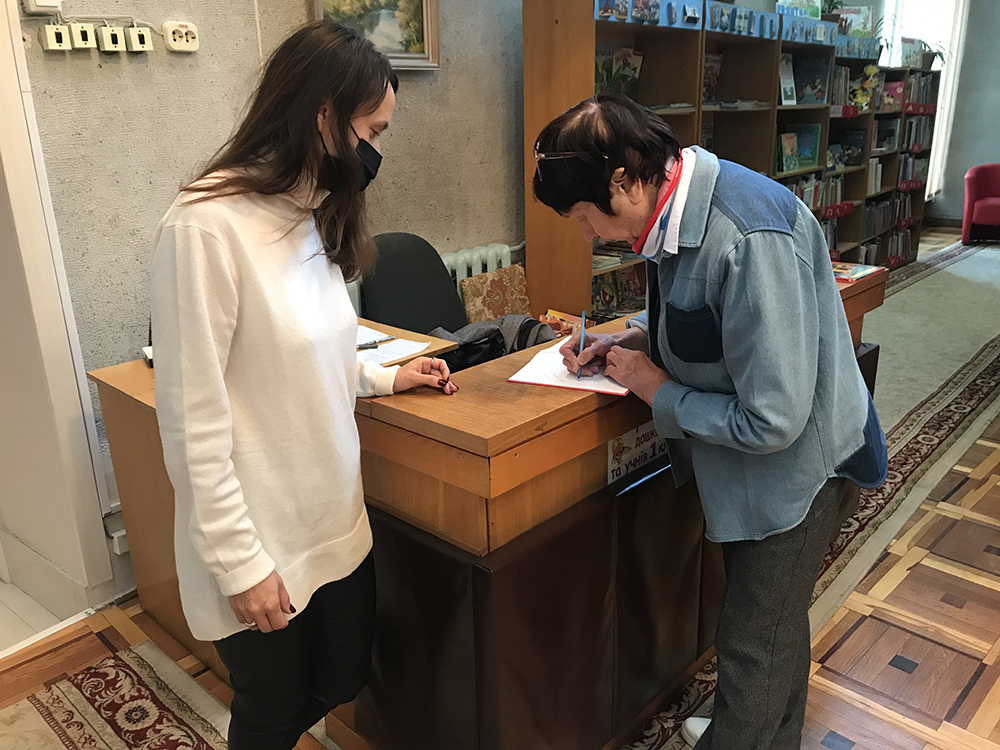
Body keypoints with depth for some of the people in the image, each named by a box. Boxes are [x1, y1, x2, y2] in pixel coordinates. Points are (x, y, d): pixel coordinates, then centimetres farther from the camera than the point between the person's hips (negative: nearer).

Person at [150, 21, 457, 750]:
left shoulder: (314, 218, 4)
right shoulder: (206, 225, -21)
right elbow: (192, 422, -19)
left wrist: (385, 376, 5)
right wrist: (240, 562, -15)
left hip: (337, 521, 7)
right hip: (260, 547, -7)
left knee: (345, 683, 22)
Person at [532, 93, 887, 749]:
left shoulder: (750, 242, -34)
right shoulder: (680, 204, -5)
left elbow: (772, 421, -31)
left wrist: (658, 390, -18)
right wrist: (626, 340, -1)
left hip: (792, 463, -9)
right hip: (739, 449, 9)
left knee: (754, 648, 10)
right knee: (775, 624, 28)